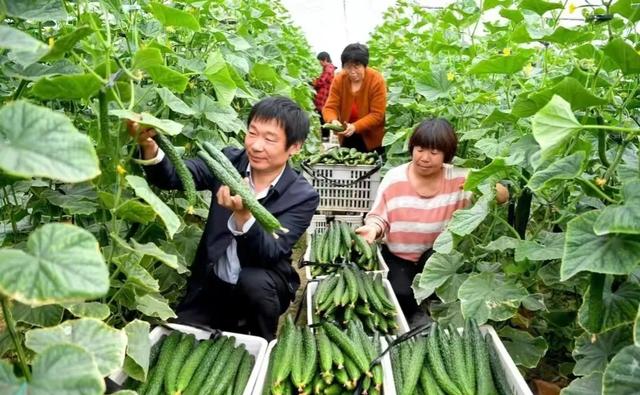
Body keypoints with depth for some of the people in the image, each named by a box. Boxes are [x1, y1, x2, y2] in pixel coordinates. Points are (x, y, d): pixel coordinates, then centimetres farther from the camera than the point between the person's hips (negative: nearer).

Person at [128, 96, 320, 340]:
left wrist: (243, 214, -46)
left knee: (253, 280, -33)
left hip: (262, 287, -3)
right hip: (212, 282, 3)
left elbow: (271, 253, -27)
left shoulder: (303, 196, -17)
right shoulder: (229, 161, -7)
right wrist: (149, 147, -40)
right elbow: (171, 176, -18)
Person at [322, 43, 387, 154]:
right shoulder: (338, 80, -9)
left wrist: (355, 126, -35)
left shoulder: (377, 80, -19)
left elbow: (377, 114, -21)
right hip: (346, 137, 3)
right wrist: (333, 120, -33)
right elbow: (330, 107, -10)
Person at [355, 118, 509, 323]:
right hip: (397, 256, 0)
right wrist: (373, 228, -30)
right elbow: (379, 216, -6)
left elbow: (502, 196, -16)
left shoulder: (459, 179, -10)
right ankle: (403, 322, 15)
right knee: (401, 295, -23)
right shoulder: (394, 178, -10)